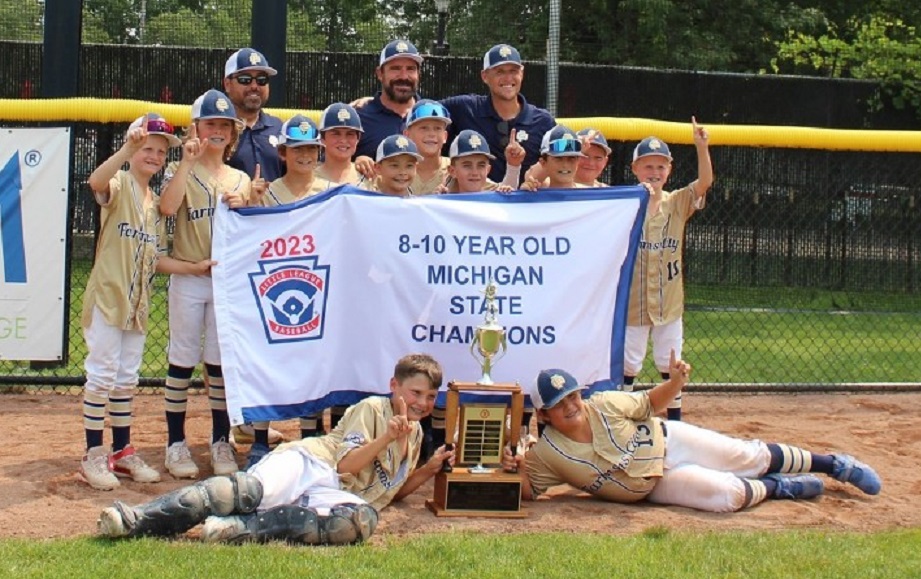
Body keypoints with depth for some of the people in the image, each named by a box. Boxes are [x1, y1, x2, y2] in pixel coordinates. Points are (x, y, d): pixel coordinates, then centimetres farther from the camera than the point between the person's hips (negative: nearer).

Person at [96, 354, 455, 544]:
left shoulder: (415, 433, 28)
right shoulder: (372, 409, 8)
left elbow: (393, 490, 32)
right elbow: (346, 464, -3)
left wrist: (431, 468, 19)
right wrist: (387, 437, -16)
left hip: (334, 494, 4)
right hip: (307, 462, -4)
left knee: (363, 517, -35)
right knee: (253, 489, -37)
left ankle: (243, 528, -45)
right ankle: (136, 520, -49)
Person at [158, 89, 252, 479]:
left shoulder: (240, 180, 11)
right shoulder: (181, 172, 1)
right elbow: (167, 207, -21)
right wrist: (188, 161, -20)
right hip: (188, 280, -3)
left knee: (221, 362, 7)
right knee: (182, 360, 1)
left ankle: (221, 441, 14)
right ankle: (175, 442, 8)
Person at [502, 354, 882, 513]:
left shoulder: (605, 406, -18)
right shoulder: (547, 453, -21)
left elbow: (649, 403, -6)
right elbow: (527, 493, -16)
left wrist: (674, 383, -26)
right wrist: (516, 471, -38)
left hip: (667, 441, 1)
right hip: (653, 484, -1)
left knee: (750, 457, 4)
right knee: (728, 494, -21)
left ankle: (833, 464, 26)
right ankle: (779, 489, 13)